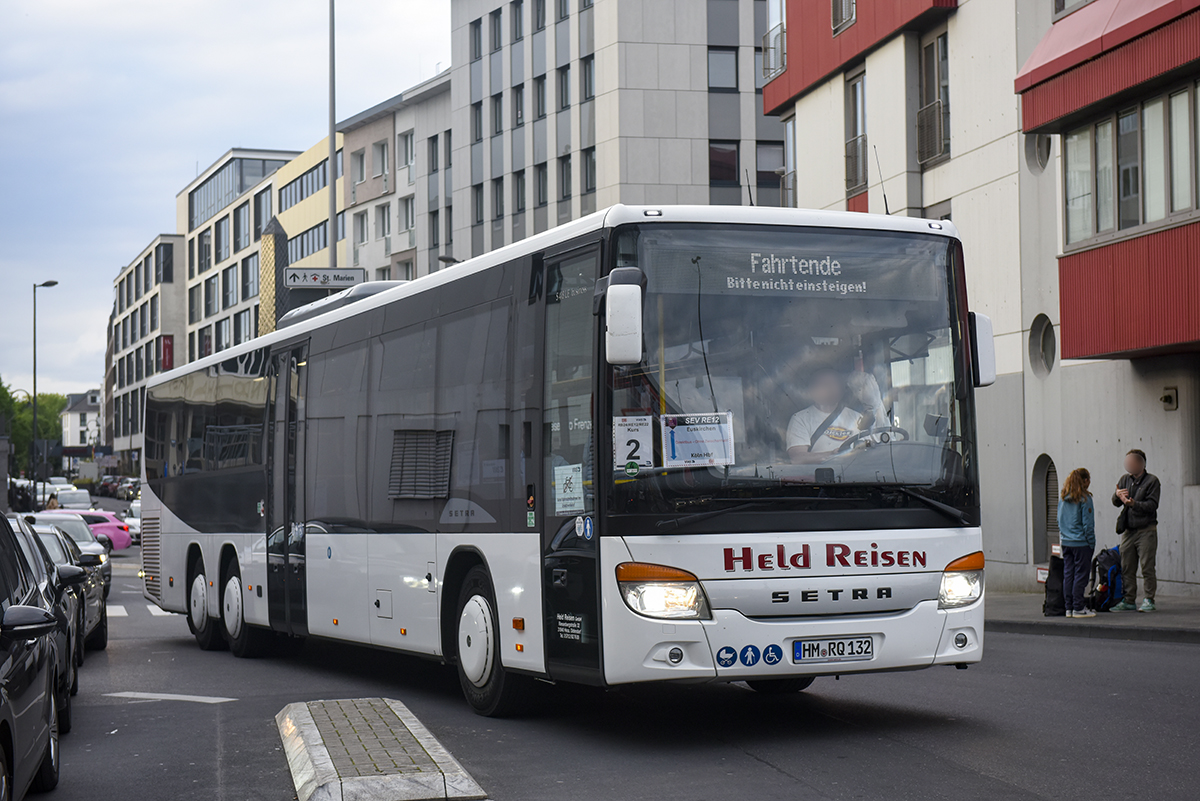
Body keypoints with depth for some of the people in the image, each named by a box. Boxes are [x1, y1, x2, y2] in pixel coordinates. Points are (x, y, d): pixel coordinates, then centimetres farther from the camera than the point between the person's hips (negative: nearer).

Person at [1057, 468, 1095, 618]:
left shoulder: (1063, 499, 9)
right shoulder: (1084, 499, -11)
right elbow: (1087, 523, -12)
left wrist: (1063, 536, 17)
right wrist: (1091, 542, -6)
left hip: (1066, 542, 7)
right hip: (1081, 543, -7)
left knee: (1068, 575, 9)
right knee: (1081, 575, -2)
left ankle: (1069, 607, 13)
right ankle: (1078, 608, -2)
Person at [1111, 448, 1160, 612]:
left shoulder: (1152, 481, -2)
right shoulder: (1125, 480, 13)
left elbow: (1152, 505, -11)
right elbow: (1115, 503, 9)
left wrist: (1134, 504, -26)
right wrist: (1117, 495, -14)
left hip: (1146, 530, -5)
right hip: (1128, 530, 5)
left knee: (1147, 566, -5)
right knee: (1127, 567, 6)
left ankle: (1149, 600, 2)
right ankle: (1129, 601, 12)